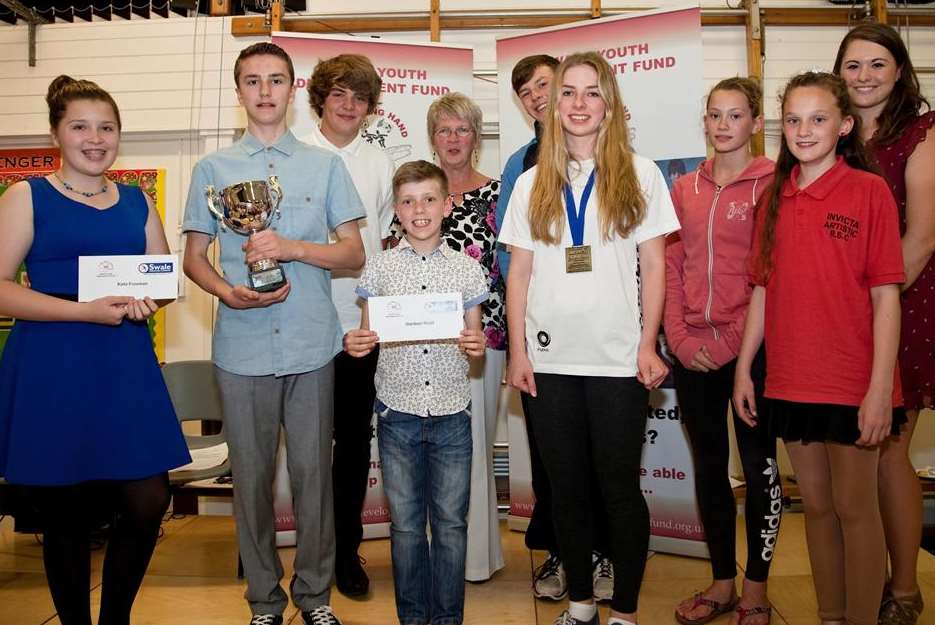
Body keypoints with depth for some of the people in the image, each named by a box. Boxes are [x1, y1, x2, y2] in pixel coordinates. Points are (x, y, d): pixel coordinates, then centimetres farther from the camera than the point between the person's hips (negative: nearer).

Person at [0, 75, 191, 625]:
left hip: (127, 367, 4)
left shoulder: (137, 201, 13)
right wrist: (85, 310, -20)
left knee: (149, 503, 0)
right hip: (50, 371, -3)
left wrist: (148, 301, -7)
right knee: (64, 516, 6)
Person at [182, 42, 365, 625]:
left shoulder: (326, 165, 7)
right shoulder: (212, 168, 8)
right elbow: (194, 257, 9)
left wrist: (292, 248, -13)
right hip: (242, 347, 1)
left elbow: (354, 253, 4)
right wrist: (228, 292, -12)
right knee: (251, 475, 8)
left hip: (312, 343, 0)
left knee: (313, 472, 6)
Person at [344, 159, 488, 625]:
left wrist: (478, 346, -15)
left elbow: (474, 341, 7)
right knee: (405, 523, 11)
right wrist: (354, 343, -15)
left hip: (451, 412, 0)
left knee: (451, 522, 9)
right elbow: (368, 336, 6)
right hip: (398, 411, 0)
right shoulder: (379, 267, 2)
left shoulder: (467, 268, 2)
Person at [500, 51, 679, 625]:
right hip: (550, 358, 3)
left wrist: (648, 345, -5)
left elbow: (654, 265, 2)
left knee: (620, 487, 4)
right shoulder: (532, 184, 8)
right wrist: (517, 351, 1)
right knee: (567, 486, 12)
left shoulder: (640, 174, 3)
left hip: (617, 358, -2)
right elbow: (520, 272, 7)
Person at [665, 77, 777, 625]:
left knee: (759, 464, 6)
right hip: (694, 352, 5)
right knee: (709, 464, 12)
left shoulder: (772, 184, -3)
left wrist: (731, 340, -12)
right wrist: (680, 337, -1)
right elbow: (670, 267, 9)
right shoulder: (686, 188, 11)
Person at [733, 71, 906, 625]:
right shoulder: (775, 199, 7)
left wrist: (881, 388, -14)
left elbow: (886, 295, -10)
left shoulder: (869, 190, -7)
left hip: (854, 385, -4)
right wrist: (744, 369, 7)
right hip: (791, 384, 5)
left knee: (855, 507, 7)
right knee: (816, 504, 15)